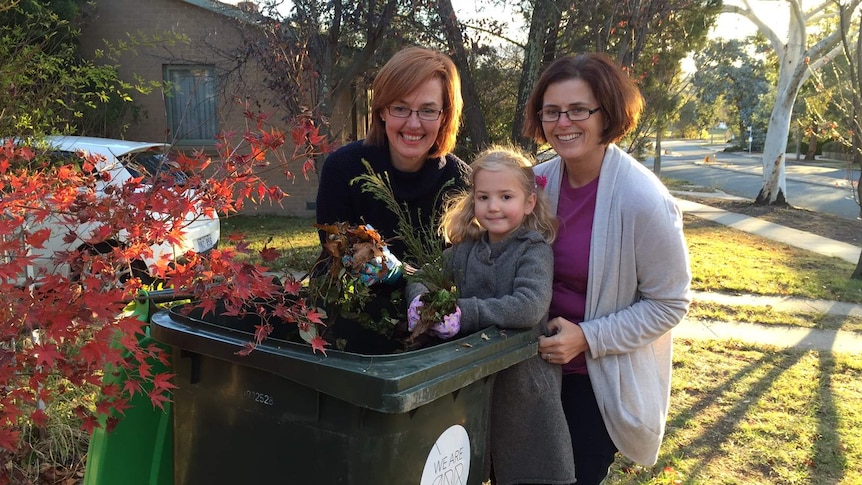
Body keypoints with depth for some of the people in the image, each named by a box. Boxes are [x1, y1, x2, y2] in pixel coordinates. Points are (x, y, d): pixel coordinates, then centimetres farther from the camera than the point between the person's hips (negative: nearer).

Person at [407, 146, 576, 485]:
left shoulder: (535, 250, -13)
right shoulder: (465, 248, 3)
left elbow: (529, 307, -27)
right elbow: (422, 278, 5)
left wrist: (464, 311, -30)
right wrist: (421, 299, -18)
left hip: (523, 383, -5)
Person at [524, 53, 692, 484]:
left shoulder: (643, 200, -24)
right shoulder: (541, 181, -7)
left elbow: (669, 303, -15)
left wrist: (587, 338, -22)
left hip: (606, 377, -5)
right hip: (544, 363, 5)